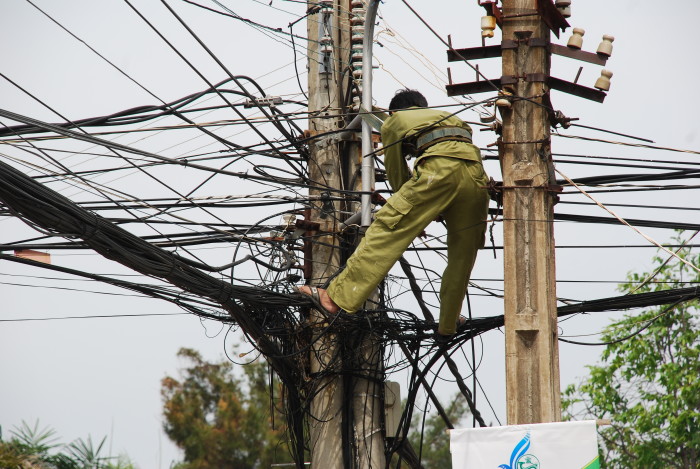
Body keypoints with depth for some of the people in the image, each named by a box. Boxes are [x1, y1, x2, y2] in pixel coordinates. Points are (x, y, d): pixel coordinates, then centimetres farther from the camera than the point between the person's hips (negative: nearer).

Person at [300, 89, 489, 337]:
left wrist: (409, 204, 49)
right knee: (463, 250, 13)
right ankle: (447, 325, 19)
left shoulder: (393, 121, 29)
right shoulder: (449, 117, 43)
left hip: (439, 168, -5)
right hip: (476, 169, 5)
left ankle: (337, 296, -11)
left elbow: (396, 175, 32)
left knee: (387, 229, -7)